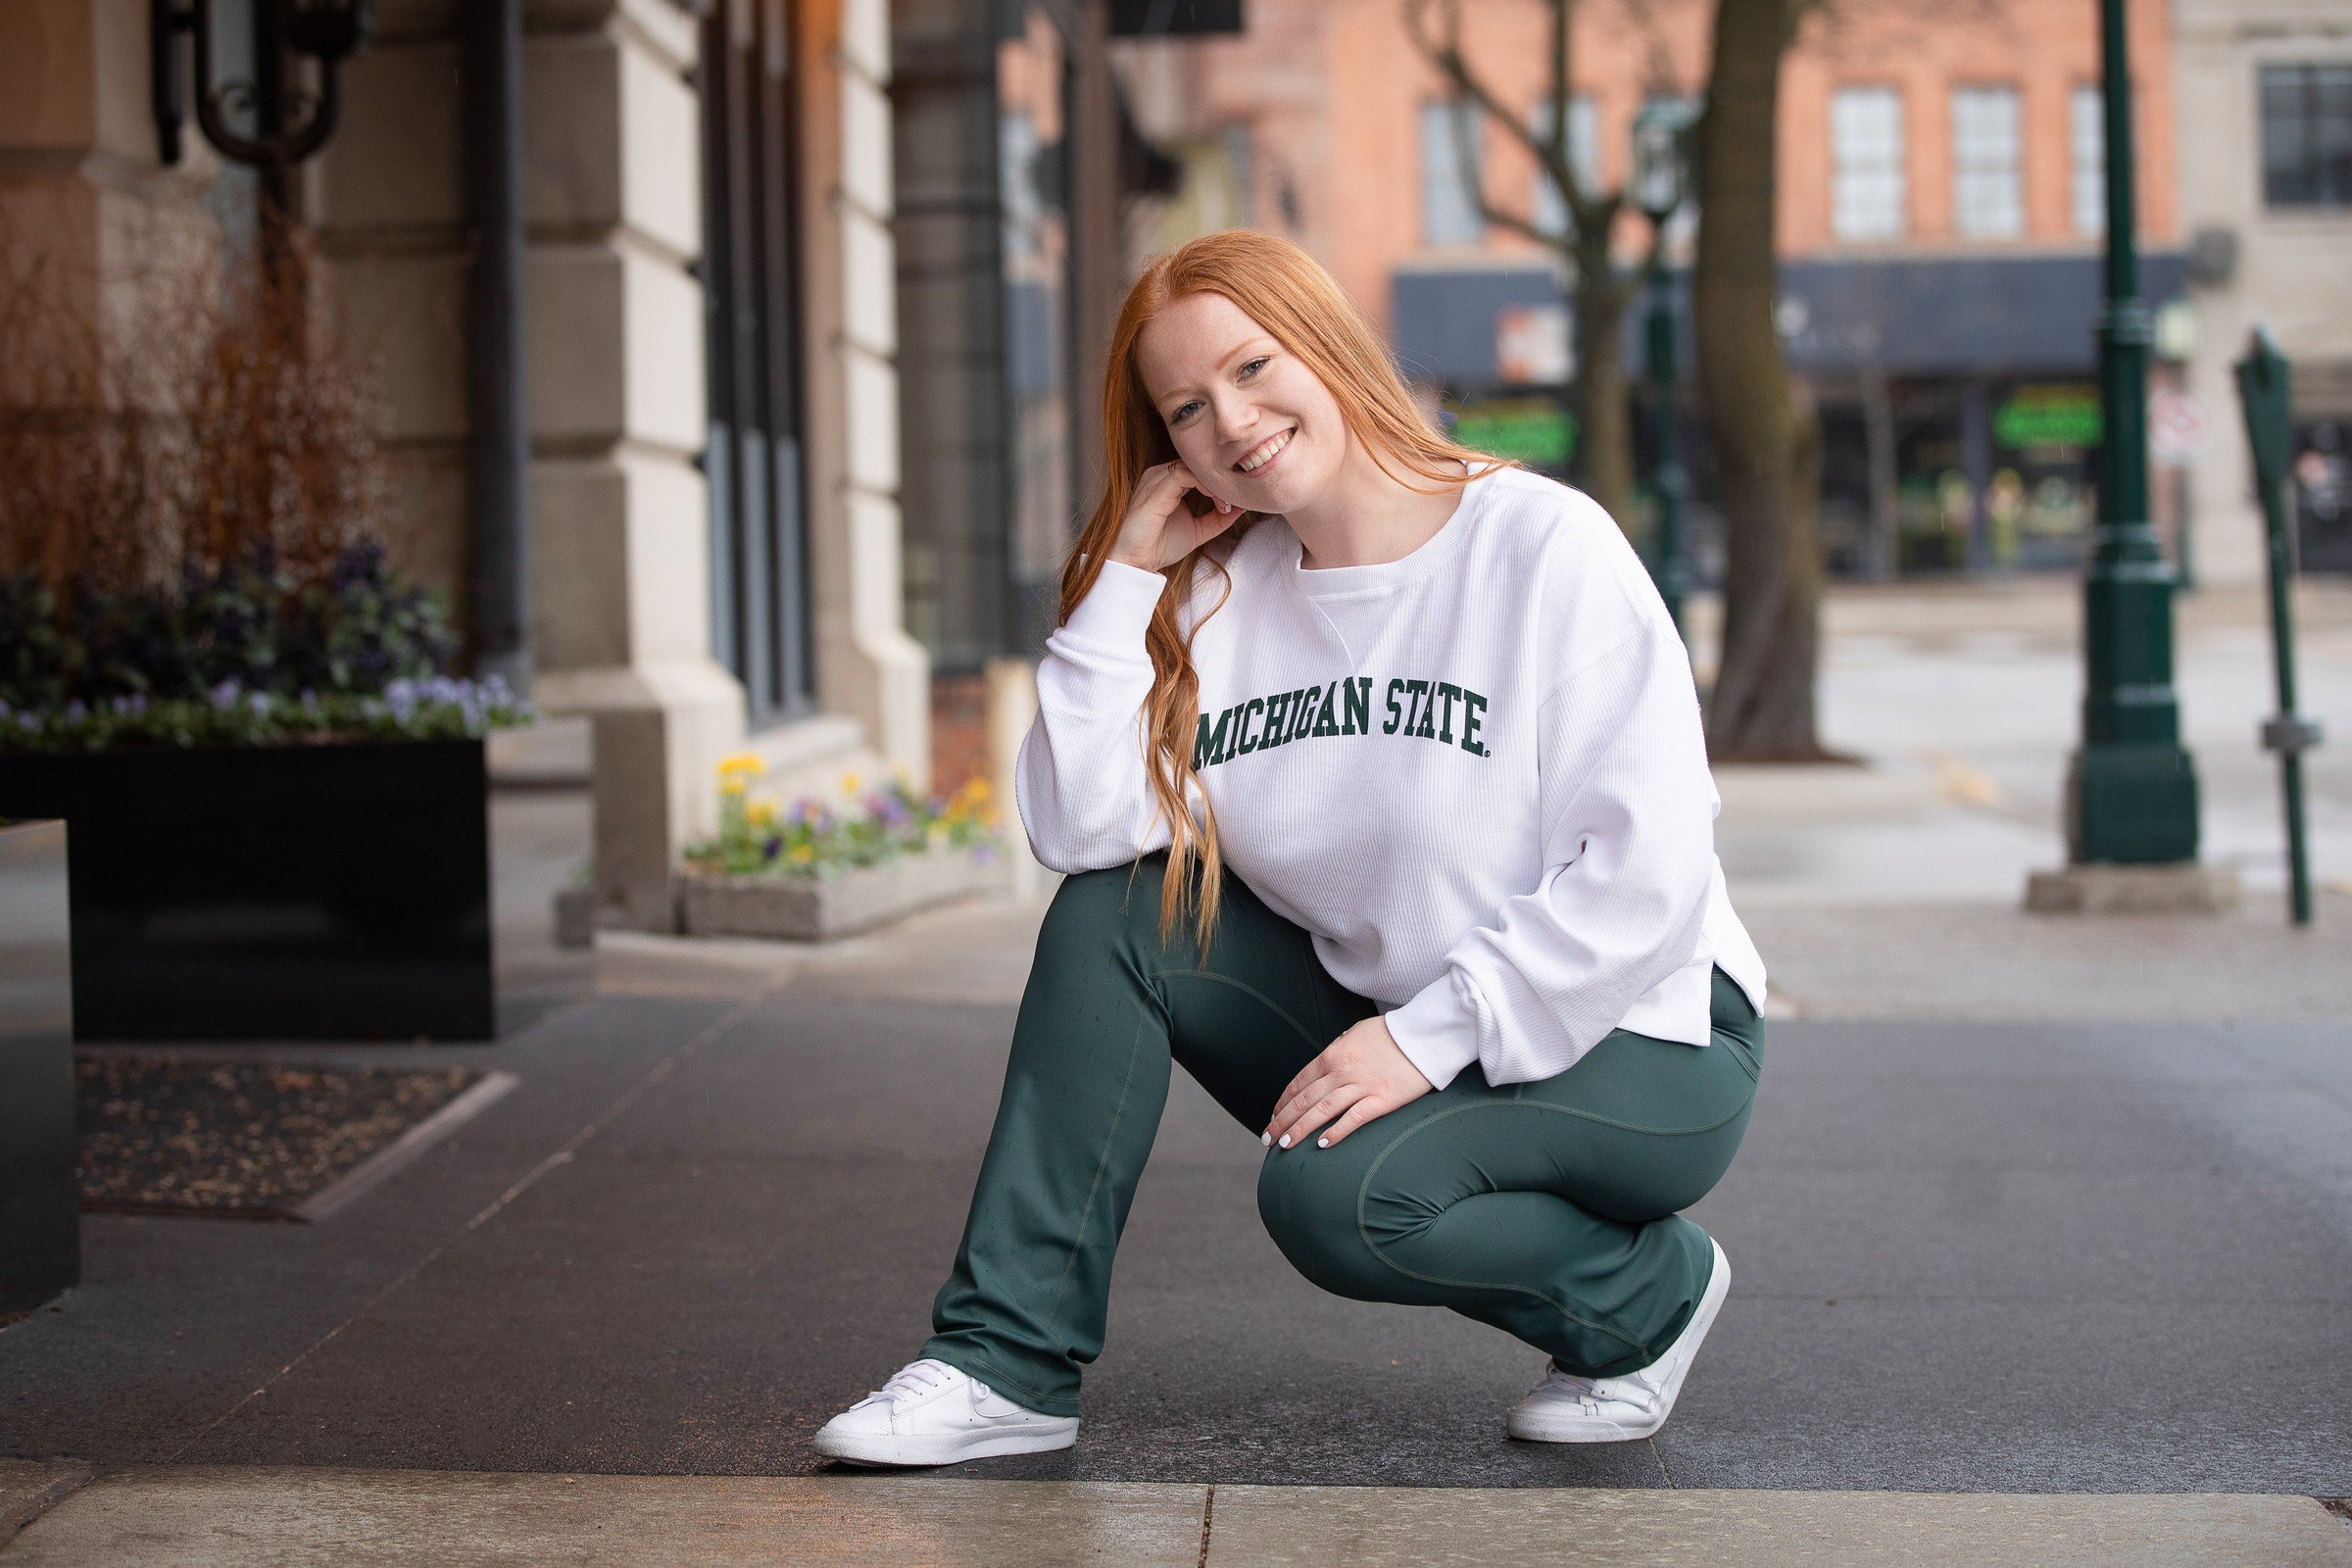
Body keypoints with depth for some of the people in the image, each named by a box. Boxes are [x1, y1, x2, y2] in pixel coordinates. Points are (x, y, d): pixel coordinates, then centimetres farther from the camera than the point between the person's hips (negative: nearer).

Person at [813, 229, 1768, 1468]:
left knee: (1334, 1196, -30)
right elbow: (1078, 826, -9)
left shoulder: (1543, 546, -14)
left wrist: (1434, 1034, -24)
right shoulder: (1225, 597, 3)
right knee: (1114, 910, -10)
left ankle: (1646, 1296, -1)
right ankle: (1008, 1363, -8)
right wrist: (1123, 576, -9)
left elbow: (1652, 869, -20)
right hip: (1390, 1028, 6)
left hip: (1639, 1043, -6)